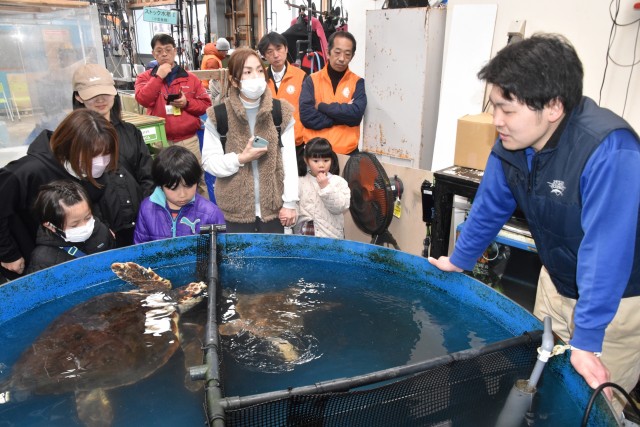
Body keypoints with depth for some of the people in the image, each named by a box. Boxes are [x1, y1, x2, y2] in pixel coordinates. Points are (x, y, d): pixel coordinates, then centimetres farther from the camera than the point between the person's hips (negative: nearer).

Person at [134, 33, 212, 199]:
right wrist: (158, 76, -12)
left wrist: (187, 103, -10)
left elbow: (206, 104, 7)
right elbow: (143, 99, -13)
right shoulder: (145, 77, 6)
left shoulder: (189, 78, 8)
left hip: (188, 140, 0)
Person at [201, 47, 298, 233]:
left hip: (273, 206, 2)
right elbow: (208, 161, -4)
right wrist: (241, 158, -19)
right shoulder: (218, 115, -6)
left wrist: (290, 202, -4)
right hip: (236, 209, -1)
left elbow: (289, 160, -1)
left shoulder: (282, 111, 0)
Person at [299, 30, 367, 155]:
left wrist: (321, 107, -11)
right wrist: (344, 116, -12)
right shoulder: (312, 81, 1)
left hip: (347, 152, 1)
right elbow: (306, 116, -12)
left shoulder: (357, 82, 2)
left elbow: (356, 114, -14)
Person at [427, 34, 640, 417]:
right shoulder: (512, 141, -13)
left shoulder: (609, 151, -34)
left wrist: (586, 342, -33)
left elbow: (606, 249, -36)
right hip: (557, 282, 6)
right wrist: (458, 262, 9)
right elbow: (490, 208, 0)